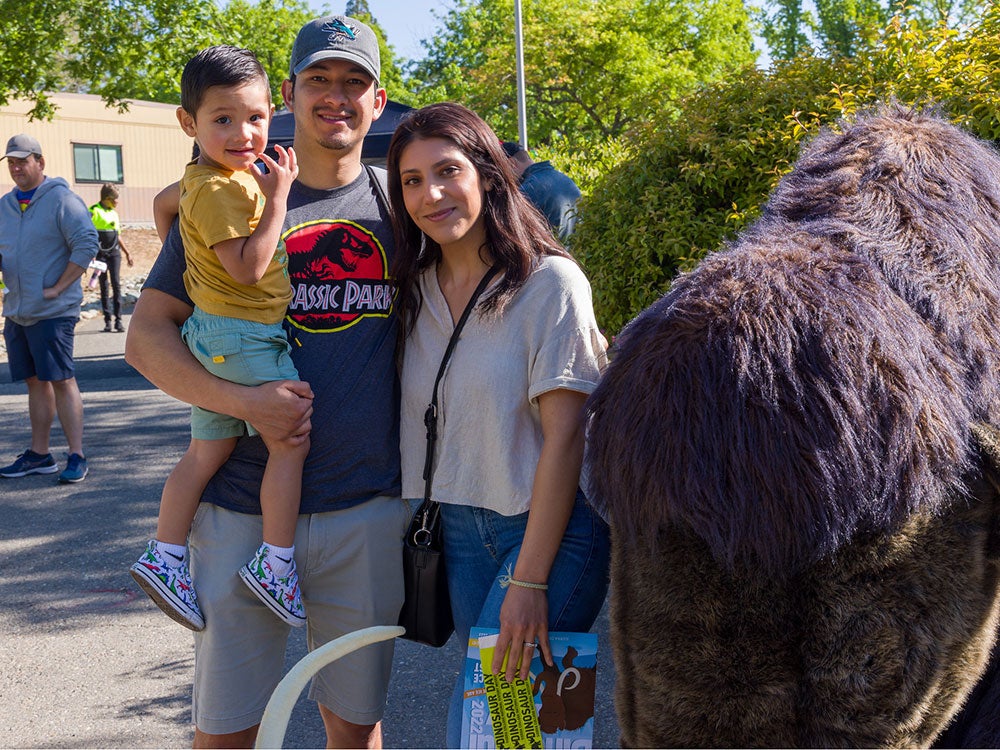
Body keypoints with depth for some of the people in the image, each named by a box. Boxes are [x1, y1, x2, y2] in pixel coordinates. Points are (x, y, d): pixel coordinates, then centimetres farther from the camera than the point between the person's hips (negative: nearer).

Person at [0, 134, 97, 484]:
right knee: (36, 382, 12)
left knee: (61, 381, -5)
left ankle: (77, 456, 0)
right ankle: (39, 454, 19)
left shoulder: (62, 199, -7)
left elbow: (87, 244, -15)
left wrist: (57, 288, -14)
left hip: (52, 311, -6)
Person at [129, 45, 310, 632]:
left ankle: (165, 556, 21)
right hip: (244, 337, -10)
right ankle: (276, 563, 2)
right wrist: (278, 196, -20)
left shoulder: (219, 176, 12)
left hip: (214, 336, 10)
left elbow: (166, 199, 32)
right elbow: (248, 267, -24)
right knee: (292, 441, -4)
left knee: (208, 451, 14)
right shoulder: (220, 189, -19)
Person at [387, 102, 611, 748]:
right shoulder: (416, 289, 5)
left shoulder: (550, 282, -12)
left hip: (551, 527, -5)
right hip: (458, 530, 5)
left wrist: (528, 581, -17)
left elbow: (563, 436, -15)